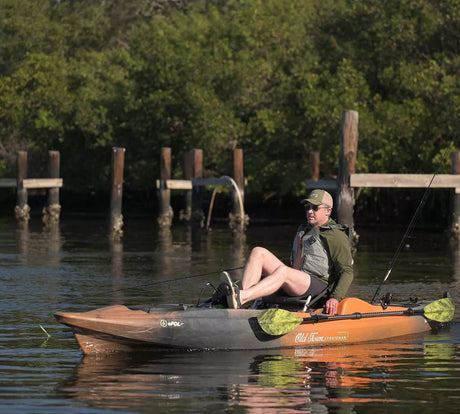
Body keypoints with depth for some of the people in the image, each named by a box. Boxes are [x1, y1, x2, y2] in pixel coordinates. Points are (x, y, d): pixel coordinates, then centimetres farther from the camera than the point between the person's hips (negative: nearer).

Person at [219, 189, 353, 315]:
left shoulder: (337, 237, -3)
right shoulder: (303, 230, 23)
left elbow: (347, 272, -10)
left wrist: (335, 298, -24)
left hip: (317, 284, -8)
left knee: (282, 271, -37)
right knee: (258, 252, -10)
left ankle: (240, 298, -57)